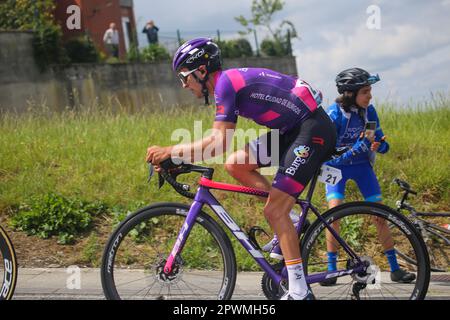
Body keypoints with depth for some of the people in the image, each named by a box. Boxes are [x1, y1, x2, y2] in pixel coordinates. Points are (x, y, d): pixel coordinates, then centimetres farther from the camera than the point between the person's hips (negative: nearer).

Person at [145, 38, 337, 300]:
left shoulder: (225, 82, -15)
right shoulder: (230, 82, 14)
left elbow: (220, 144, -21)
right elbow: (218, 138, 17)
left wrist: (171, 151, -14)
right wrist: (171, 155, 11)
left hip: (313, 129, -10)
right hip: (293, 130, 10)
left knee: (274, 211, -11)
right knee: (235, 164, 3)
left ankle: (300, 292, -9)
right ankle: (288, 222, 10)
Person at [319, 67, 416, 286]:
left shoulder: (368, 110, -10)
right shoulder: (333, 114, -23)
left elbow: (382, 143, -3)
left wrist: (378, 145, -27)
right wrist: (360, 146, -36)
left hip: (362, 165, 3)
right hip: (337, 166, -3)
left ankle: (395, 268, 5)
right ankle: (331, 269, -8)